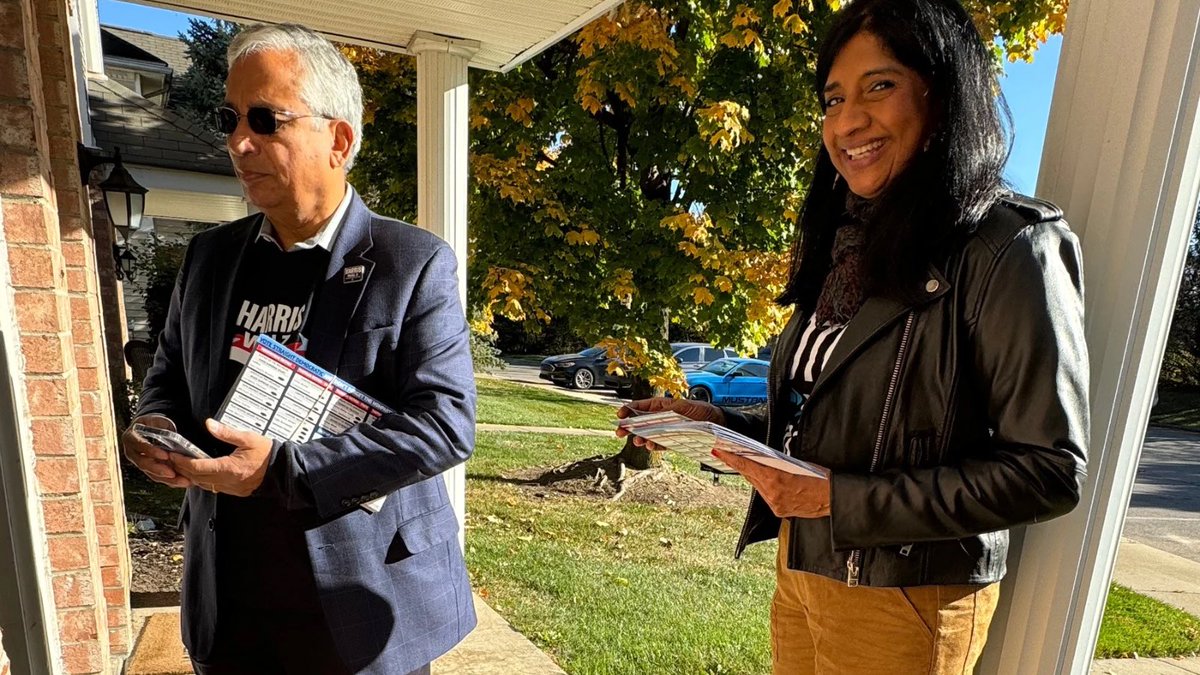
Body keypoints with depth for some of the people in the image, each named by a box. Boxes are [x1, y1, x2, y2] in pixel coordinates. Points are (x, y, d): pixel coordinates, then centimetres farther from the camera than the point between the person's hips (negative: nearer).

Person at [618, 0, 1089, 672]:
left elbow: (1050, 470, -17)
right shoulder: (848, 246, 5)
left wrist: (844, 500, -22)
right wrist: (717, 422, -3)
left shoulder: (1010, 248, -15)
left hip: (905, 599, -6)